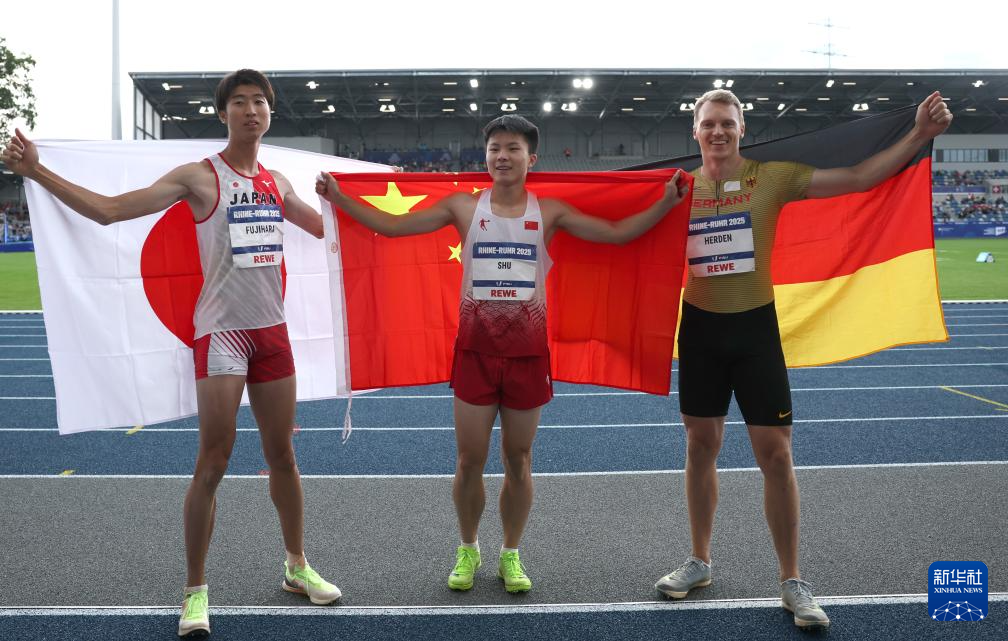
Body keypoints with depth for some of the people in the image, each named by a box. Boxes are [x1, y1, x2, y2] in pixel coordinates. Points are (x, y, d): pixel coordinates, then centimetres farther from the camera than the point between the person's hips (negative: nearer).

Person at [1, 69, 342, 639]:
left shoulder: (277, 183, 11)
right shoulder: (200, 177, -5)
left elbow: (324, 225, 29)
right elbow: (109, 210, -11)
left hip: (272, 330, 5)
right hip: (222, 331, -5)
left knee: (283, 455, 13)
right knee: (213, 462, -3)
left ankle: (298, 566, 29)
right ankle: (196, 591, 12)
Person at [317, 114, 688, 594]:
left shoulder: (548, 212, 4)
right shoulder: (464, 207, 3)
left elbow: (618, 233, 3)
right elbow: (392, 225, 2)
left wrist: (667, 202, -4)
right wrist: (339, 198, -2)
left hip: (527, 348, 0)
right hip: (476, 347, 0)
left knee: (518, 460, 10)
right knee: (469, 461, 6)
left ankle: (511, 555, 28)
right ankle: (468, 550, 29)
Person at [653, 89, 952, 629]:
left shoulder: (772, 176, -5)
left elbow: (857, 178, -9)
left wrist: (920, 134, -17)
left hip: (755, 326, -2)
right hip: (700, 327, 2)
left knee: (775, 453, -1)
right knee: (701, 446, 11)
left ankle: (792, 581, 15)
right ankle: (700, 561, 29)